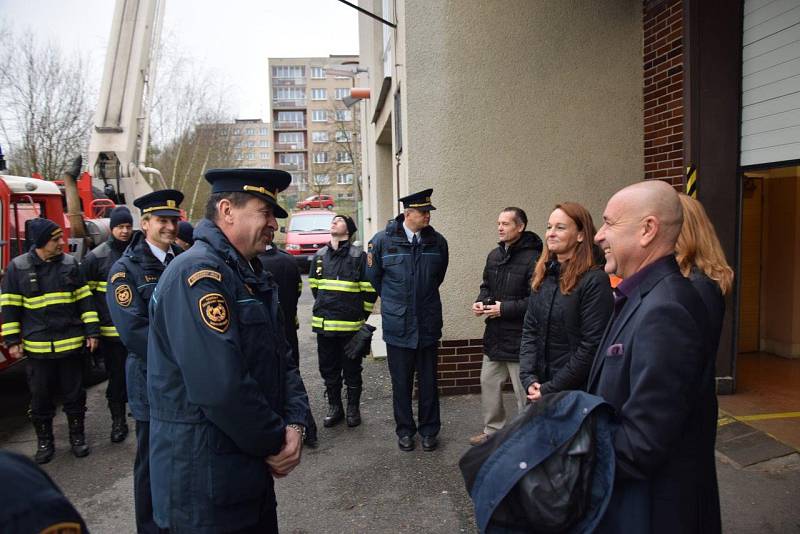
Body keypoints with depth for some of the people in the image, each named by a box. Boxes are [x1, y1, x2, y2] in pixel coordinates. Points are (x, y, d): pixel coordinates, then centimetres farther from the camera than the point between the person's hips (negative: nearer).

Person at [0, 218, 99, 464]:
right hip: (37, 347, -1)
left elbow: (85, 300, 4)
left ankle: (77, 436, 25)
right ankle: (44, 441, 26)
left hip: (71, 344, 1)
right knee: (40, 397, 10)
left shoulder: (70, 263, 1)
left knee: (74, 394, 10)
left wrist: (91, 331, 0)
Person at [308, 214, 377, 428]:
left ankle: (353, 408, 24)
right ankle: (334, 407, 28)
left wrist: (361, 315, 1)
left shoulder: (359, 256, -7)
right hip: (324, 323, 4)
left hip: (350, 325, -4)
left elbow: (369, 290, -3)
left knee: (352, 370, 8)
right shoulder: (319, 256, 7)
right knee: (328, 369, 13)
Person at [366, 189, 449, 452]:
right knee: (401, 382, 10)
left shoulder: (437, 241, -1)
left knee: (428, 380, 11)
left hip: (428, 323, 1)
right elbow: (374, 277, 6)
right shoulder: (383, 240, -7)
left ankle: (429, 430, 27)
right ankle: (404, 430, 27)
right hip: (397, 324, -1)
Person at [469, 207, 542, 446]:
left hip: (519, 337, -8)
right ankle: (492, 429, 35)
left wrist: (505, 308, -20)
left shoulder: (533, 258, -18)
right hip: (495, 335, 8)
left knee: (524, 391, 5)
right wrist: (481, 301, 0)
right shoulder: (494, 255, 8)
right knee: (488, 383, 18)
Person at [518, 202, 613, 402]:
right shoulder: (543, 276, 6)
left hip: (576, 392, -6)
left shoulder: (595, 281, -14)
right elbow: (529, 331, 5)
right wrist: (529, 378, -7)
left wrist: (551, 389, -15)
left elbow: (592, 347, -17)